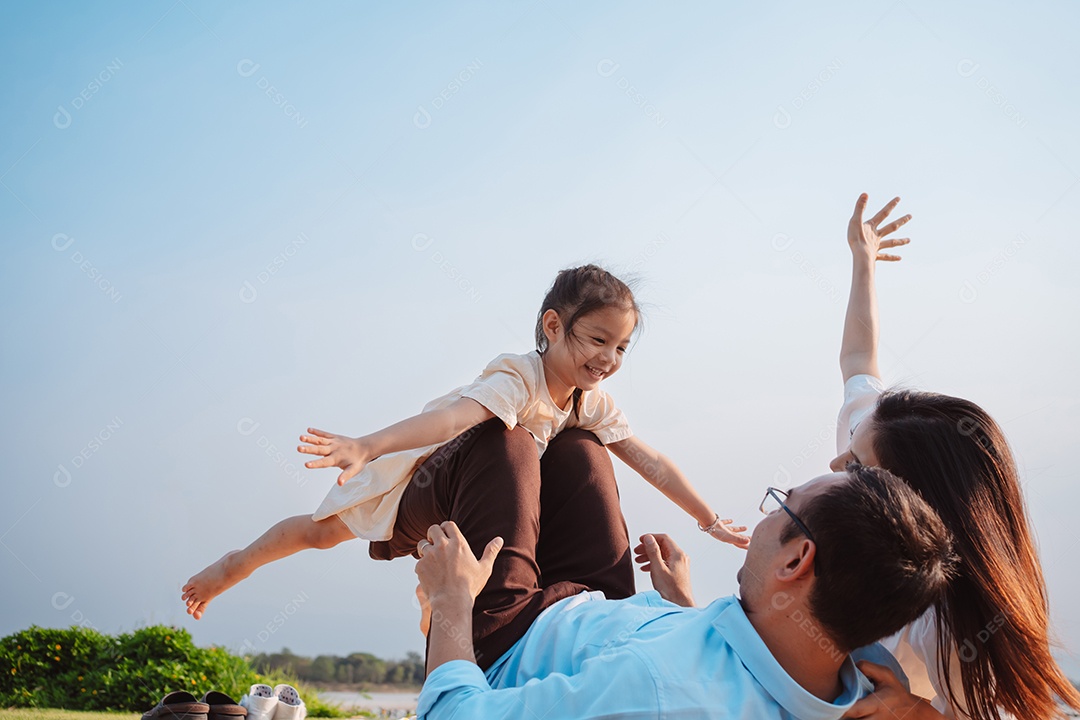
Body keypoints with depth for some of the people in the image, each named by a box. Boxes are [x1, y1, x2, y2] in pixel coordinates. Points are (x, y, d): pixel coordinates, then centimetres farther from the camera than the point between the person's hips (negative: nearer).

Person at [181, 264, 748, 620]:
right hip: (412, 466, -7)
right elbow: (454, 415, -54)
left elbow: (652, 464, -8)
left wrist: (710, 520, -5)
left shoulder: (592, 402, -14)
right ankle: (233, 565, 24)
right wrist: (366, 446, -67)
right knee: (324, 531, 0)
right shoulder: (518, 378, -37)